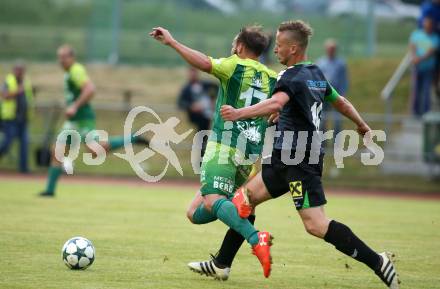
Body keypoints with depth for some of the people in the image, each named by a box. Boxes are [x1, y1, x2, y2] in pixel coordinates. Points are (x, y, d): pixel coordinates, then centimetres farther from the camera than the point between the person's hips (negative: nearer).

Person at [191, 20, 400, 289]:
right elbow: (340, 102, 28)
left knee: (315, 224, -16)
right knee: (246, 197, 13)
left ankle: (377, 262, -16)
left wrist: (239, 113, -46)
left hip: (299, 158, -10)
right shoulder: (316, 74, 14)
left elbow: (276, 103, -34)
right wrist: (362, 125, 44)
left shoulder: (292, 77, -14)